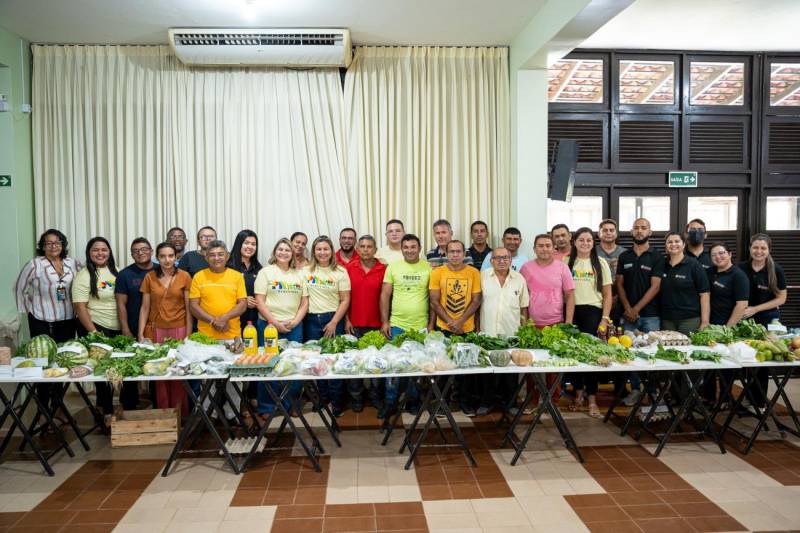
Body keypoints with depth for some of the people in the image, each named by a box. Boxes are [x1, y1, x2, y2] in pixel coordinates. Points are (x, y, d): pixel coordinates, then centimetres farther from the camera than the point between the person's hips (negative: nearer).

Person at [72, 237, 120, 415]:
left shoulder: (115, 271, 7)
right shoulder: (84, 276, -10)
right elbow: (80, 307, -14)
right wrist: (94, 333, -18)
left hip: (117, 328, 5)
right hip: (95, 327, -5)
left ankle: (102, 403, 27)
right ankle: (107, 410, 15)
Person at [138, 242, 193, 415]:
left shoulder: (184, 276, 0)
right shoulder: (150, 277, 4)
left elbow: (188, 308, 1)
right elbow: (145, 307, 7)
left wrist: (189, 334, -3)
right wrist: (140, 334, 1)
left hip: (178, 330, -1)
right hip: (155, 331, 1)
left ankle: (179, 413, 13)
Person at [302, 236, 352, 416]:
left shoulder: (340, 272, 0)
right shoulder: (306, 271, 6)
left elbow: (345, 300, -2)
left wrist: (334, 323, -8)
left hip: (333, 320, -2)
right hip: (311, 320, 2)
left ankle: (336, 402, 11)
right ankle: (322, 398, 20)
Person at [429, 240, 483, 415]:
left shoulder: (473, 273, -1)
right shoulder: (437, 272, -2)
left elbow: (476, 301, -3)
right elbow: (434, 302, -4)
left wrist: (460, 322, -13)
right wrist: (450, 323, -12)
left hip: (467, 328, 0)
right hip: (443, 328, 0)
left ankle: (466, 401, 23)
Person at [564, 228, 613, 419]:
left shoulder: (600, 263, 6)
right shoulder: (567, 262, 8)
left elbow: (607, 295, 5)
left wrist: (605, 319, -4)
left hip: (593, 312, -1)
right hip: (572, 311, 1)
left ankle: (592, 399, 1)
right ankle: (578, 394, 21)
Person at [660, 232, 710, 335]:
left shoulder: (693, 265, -3)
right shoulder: (663, 266, 8)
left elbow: (704, 294, -7)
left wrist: (705, 323, -13)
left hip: (690, 320, -3)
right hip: (667, 320, 4)